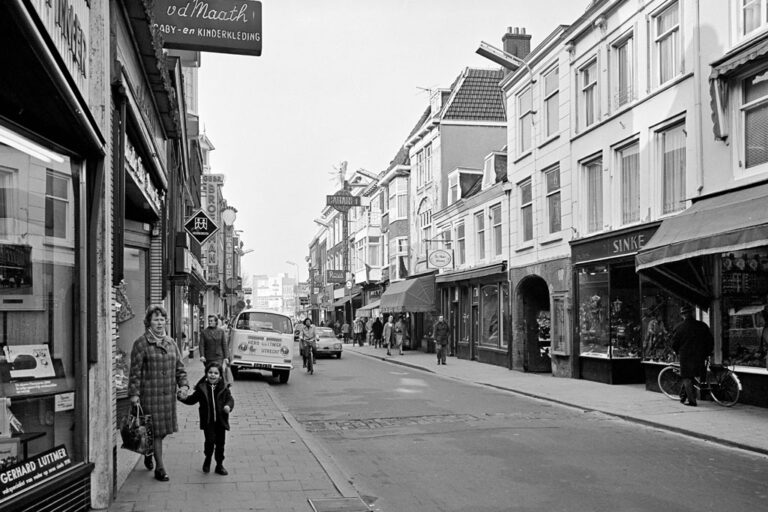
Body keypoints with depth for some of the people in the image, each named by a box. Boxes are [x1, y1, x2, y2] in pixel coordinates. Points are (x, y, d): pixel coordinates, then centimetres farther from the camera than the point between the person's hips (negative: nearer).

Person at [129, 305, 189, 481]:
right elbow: (135, 371, -7)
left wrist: (183, 384, -1)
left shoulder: (171, 342, 11)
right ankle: (159, 468, 5)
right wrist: (134, 393, -12)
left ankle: (148, 455, 38)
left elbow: (179, 367, 14)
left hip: (169, 394, 6)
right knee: (155, 431, -3)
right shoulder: (141, 343, -6)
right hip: (149, 393, -5)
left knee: (164, 429, 12)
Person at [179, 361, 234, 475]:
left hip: (221, 421, 1)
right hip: (208, 421, -1)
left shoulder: (224, 389, 1)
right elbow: (192, 399, 6)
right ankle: (207, 458, 18)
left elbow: (230, 399, -3)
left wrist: (228, 406, -24)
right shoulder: (202, 388, 1)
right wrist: (183, 398, -12)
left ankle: (219, 466, 22)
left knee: (220, 443, 8)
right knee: (210, 441, -12)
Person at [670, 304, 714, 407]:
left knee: (687, 379, 6)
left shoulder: (679, 327, -8)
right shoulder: (702, 326, -1)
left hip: (685, 357, -3)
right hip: (699, 357, 3)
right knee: (689, 377, 19)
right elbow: (710, 342, 4)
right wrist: (706, 354, 16)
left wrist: (678, 353, 17)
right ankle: (683, 396, 26)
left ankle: (692, 401, 2)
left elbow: (674, 344, -1)